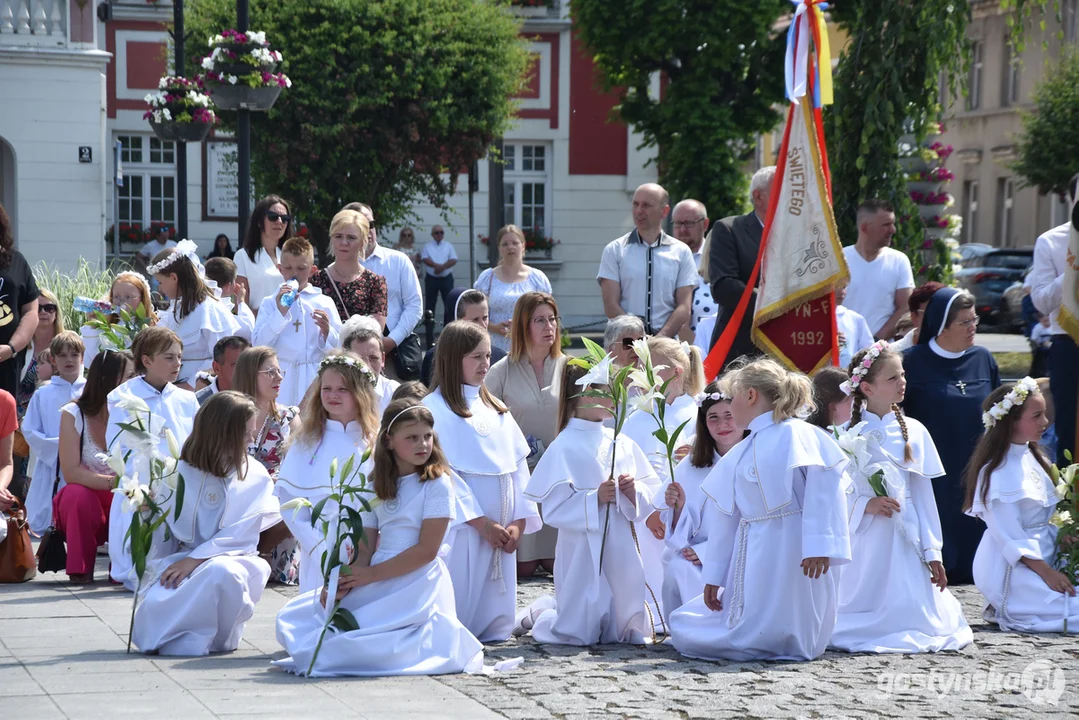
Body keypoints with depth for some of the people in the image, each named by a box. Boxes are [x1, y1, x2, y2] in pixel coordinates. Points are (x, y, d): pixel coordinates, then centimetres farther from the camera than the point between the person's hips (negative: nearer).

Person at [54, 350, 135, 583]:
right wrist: (113, 482, -34)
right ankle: (80, 570, -19)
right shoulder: (73, 414, -11)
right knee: (77, 494, -35)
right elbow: (71, 473, -21)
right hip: (82, 502, -2)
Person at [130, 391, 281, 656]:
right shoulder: (179, 471, 7)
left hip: (230, 560, 0)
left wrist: (195, 560, -20)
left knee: (220, 572, -39)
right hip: (177, 563, 1)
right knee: (155, 604, -33)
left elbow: (240, 535, -7)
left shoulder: (255, 477, 4)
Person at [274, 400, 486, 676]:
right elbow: (365, 548, 7)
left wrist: (372, 574, -16)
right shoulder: (376, 485, 13)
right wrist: (344, 583, -13)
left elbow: (427, 550, -12)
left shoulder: (437, 483, -5)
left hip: (417, 583, -7)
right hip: (378, 583, 7)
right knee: (292, 618, 0)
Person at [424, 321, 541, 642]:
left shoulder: (496, 410, 17)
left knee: (495, 622, 7)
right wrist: (480, 521, -16)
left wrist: (519, 522, -1)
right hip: (460, 528, -7)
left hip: (501, 530, 7)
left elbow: (519, 467, 13)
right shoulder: (435, 408, -6)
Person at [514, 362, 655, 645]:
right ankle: (536, 614, 29)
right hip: (582, 551, -5)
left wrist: (632, 492, -12)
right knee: (579, 633, -2)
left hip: (620, 551, 5)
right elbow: (554, 509, -15)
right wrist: (595, 498, -24)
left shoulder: (622, 444, 5)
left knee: (625, 631, 15)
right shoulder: (564, 447, -10)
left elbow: (644, 504, 8)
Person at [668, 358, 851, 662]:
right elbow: (723, 519, 18)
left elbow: (824, 490, -17)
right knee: (681, 627, 8)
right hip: (754, 563, 8)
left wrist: (820, 545, -27)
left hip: (797, 558, -8)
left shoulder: (796, 435, -8)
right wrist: (713, 577, 16)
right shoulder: (737, 456, 15)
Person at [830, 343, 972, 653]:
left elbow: (923, 494, 6)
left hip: (905, 538, 2)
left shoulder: (913, 431, 5)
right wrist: (866, 504, -21)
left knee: (908, 614, -8)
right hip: (863, 539, -2)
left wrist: (932, 552, 2)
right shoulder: (848, 434, -2)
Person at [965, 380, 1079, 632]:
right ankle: (1008, 612, -3)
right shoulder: (997, 472, -17)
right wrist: (1047, 573, -22)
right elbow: (1010, 536, -18)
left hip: (1045, 558, 10)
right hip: (1010, 570, -10)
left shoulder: (1032, 458, 12)